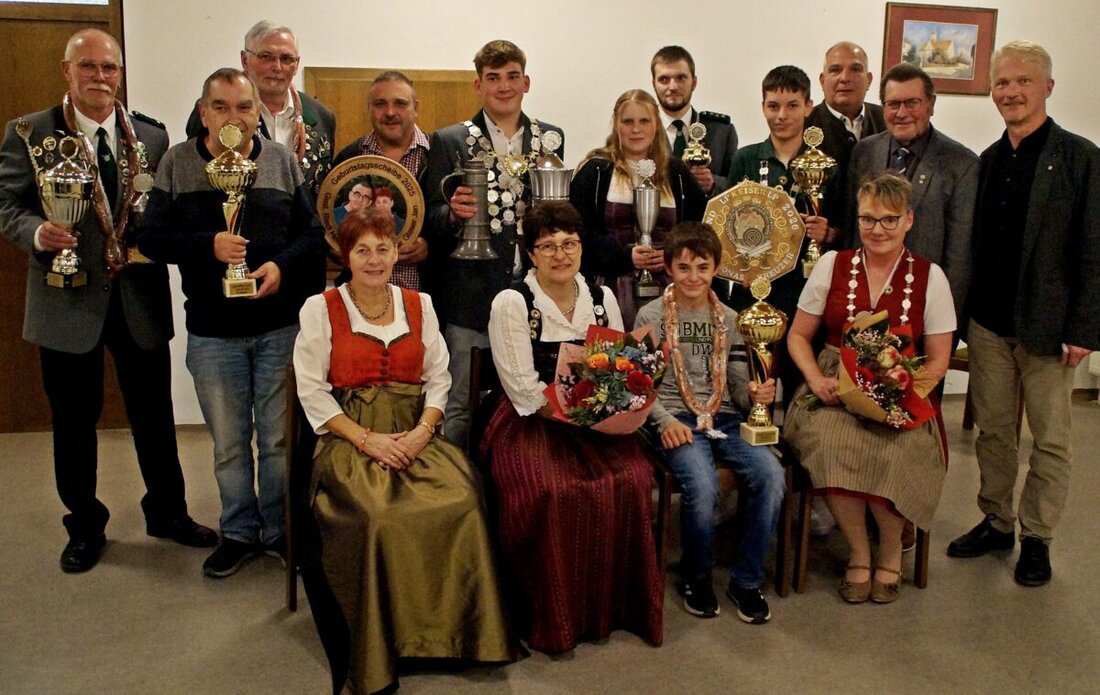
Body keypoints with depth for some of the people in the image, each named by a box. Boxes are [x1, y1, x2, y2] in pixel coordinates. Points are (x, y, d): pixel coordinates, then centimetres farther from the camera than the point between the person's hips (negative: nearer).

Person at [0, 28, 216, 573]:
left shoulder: (152, 136, 4)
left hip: (141, 301, 2)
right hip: (67, 298, -1)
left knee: (154, 414, 12)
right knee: (74, 421, 12)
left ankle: (167, 512, 32)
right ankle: (85, 527, 30)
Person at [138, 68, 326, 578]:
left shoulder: (282, 161, 2)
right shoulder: (177, 163, 1)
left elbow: (313, 232, 1)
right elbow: (151, 237, -4)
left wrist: (283, 265, -18)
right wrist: (209, 245, -19)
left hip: (281, 325, 0)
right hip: (212, 330, 0)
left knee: (280, 437, 9)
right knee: (228, 441, 12)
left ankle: (280, 529, 26)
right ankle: (239, 532, 29)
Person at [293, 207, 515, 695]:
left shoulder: (419, 305, 13)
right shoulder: (320, 308, 4)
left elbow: (438, 378, 12)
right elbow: (312, 390, -1)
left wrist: (424, 429, -7)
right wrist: (365, 439, -12)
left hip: (414, 437, 3)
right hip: (350, 439, -2)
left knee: (460, 501, -28)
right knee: (380, 517, -32)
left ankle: (459, 630, -10)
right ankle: (384, 651, -12)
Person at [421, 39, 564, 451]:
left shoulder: (551, 138, 11)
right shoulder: (449, 141, 3)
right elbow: (431, 220, 2)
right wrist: (453, 212, -19)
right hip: (471, 297, -2)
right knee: (461, 405, 2)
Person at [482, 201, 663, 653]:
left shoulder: (602, 297, 10)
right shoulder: (511, 303, -5)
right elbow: (525, 390, -10)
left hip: (595, 422, 4)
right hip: (532, 424, -4)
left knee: (630, 481, -24)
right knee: (552, 493, -30)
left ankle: (615, 605, -4)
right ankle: (551, 616, -7)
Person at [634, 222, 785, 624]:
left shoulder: (728, 319, 15)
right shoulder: (651, 317, 4)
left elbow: (738, 387, 15)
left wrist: (757, 394, -8)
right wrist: (665, 420, -16)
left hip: (724, 418, 4)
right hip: (677, 420, -4)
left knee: (771, 475, -24)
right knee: (702, 488, -31)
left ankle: (746, 580, -3)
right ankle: (696, 578, 0)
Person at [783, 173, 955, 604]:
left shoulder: (929, 277, 4)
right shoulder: (832, 265, 6)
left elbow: (938, 359, 5)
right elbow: (798, 335, 11)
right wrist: (816, 379, -7)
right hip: (835, 391, 1)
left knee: (888, 452, -32)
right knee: (830, 444, -32)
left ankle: (890, 554, 0)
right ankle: (858, 555, -9)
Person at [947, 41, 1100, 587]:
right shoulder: (989, 160, 8)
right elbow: (975, 242, 9)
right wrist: (963, 314, 5)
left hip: (1047, 326, -4)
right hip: (989, 322, 4)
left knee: (1050, 439, 7)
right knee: (992, 430, 13)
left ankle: (1036, 537, 21)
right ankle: (996, 522, 28)